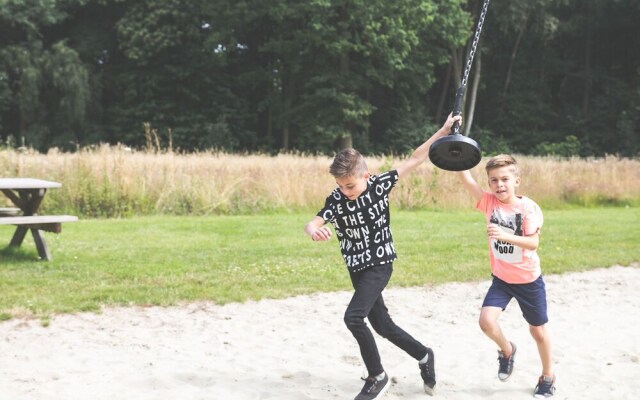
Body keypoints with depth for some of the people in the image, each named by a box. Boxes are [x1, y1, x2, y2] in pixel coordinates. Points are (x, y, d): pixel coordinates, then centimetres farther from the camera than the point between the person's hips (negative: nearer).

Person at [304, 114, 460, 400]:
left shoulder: (380, 184, -13)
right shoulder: (335, 200, -10)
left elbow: (413, 161, -6)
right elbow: (313, 223, -23)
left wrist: (444, 131, -7)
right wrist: (313, 231, -49)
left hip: (380, 265, -4)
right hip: (357, 269, 5)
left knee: (353, 317, -20)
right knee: (381, 325, 14)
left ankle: (377, 377, -3)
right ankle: (424, 356, 38)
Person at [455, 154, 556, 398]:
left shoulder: (529, 207, -18)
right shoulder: (489, 202, -10)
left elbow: (533, 243, -30)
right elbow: (464, 177, -22)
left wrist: (506, 236, -45)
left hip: (529, 279, -2)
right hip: (501, 278, 2)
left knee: (538, 330, 12)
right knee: (487, 322, -17)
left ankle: (548, 377, 36)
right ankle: (507, 350, 17)